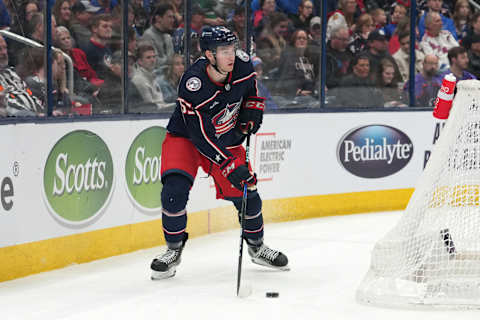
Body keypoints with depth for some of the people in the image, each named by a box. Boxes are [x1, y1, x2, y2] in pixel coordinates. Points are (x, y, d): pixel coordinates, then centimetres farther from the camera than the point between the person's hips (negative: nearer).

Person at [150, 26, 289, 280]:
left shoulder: (241, 64, -18)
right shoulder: (193, 84, -34)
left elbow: (250, 87, 10)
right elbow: (199, 136, -31)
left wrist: (251, 113, -3)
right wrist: (229, 165, -34)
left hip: (227, 138, 4)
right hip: (186, 138, -4)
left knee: (245, 190, 0)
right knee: (175, 188, -23)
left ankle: (256, 246, 25)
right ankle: (173, 250, -4)